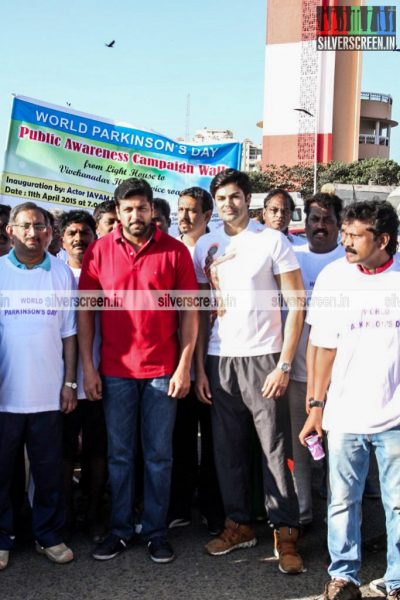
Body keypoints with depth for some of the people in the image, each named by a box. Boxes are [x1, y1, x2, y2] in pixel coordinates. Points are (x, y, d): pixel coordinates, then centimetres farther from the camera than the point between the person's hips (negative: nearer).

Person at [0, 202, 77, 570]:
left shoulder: (62, 274, 5)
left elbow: (69, 334, 6)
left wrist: (70, 383, 2)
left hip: (48, 392, 1)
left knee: (49, 471, 8)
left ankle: (49, 536, 22)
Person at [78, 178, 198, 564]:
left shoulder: (175, 251, -1)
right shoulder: (99, 251, 1)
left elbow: (189, 312, 0)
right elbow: (85, 311, 3)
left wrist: (184, 367, -6)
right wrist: (87, 367, -2)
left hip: (162, 371, -1)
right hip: (115, 371, 1)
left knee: (159, 455, 8)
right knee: (119, 455, 10)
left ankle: (156, 531, 20)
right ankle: (120, 530, 22)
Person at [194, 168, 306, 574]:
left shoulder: (272, 241, -2)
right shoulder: (205, 247, 9)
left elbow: (297, 305, -4)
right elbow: (200, 311, 11)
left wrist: (284, 364, -10)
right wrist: (199, 368, 5)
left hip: (262, 358, -3)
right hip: (219, 360, 4)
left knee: (275, 449, -1)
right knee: (228, 449, 9)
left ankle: (285, 533, 9)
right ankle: (239, 525, 23)